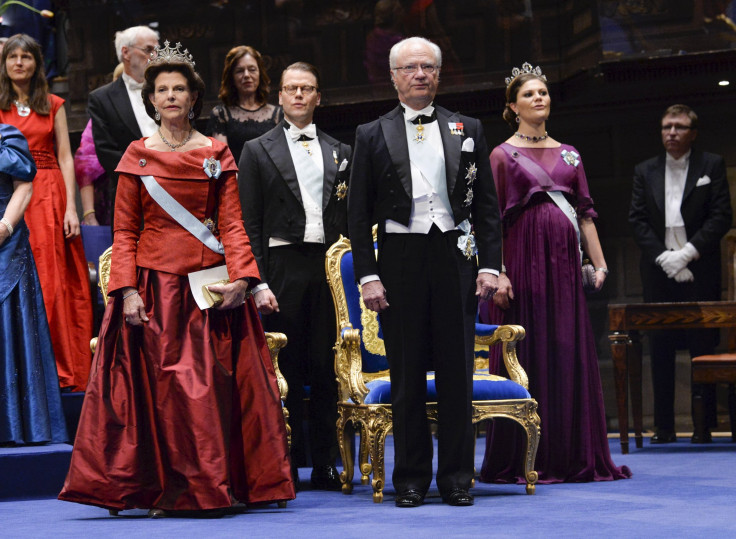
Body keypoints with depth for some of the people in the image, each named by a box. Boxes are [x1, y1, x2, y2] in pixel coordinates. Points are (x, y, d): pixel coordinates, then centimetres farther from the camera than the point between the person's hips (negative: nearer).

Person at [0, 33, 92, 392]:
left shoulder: (53, 106, 10)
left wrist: (71, 207, -4)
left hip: (50, 197, 1)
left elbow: (65, 159, 7)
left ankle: (59, 368, 4)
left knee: (52, 279, -1)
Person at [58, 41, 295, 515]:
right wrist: (127, 291, -7)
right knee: (158, 386, -4)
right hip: (154, 287, 0)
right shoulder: (138, 156, 8)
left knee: (211, 386, -3)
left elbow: (232, 225, 3)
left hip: (208, 288, 0)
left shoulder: (217, 154, 9)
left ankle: (210, 489, 5)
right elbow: (125, 231, 4)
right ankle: (166, 491, 2)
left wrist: (241, 277, -12)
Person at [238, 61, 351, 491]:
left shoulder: (340, 153, 16)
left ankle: (325, 464, 10)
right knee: (285, 369, -1)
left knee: (326, 368, 3)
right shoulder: (258, 151, 7)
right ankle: (286, 464, 6)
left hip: (329, 265, 2)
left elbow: (350, 220, 15)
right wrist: (258, 283, -7)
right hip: (283, 267, -2)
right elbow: (249, 225, 2)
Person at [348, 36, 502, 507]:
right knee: (407, 374, 2)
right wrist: (368, 275, -5)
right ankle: (412, 478, 10)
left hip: (454, 256, 1)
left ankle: (457, 477, 10)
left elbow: (487, 205, 9)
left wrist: (490, 265, -1)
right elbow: (359, 214, 4)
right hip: (400, 259, -1)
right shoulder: (373, 136, 7)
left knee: (457, 371, 2)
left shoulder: (467, 130, 11)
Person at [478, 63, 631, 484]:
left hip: (565, 261, 4)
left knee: (571, 355, 4)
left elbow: (585, 212, 12)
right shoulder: (503, 155, 2)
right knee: (528, 355, -3)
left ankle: (575, 456, 10)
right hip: (525, 261, -4)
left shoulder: (569, 154, 15)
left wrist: (599, 263, 3)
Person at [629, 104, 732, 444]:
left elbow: (721, 217, -2)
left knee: (703, 349, -2)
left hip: (699, 272, -2)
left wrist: (688, 254, -11)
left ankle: (704, 425, 3)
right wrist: (664, 257, -7)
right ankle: (664, 426, 7)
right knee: (660, 351, 2)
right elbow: (637, 220, 6)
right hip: (659, 273, 2)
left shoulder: (712, 166, 5)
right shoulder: (645, 171, 13)